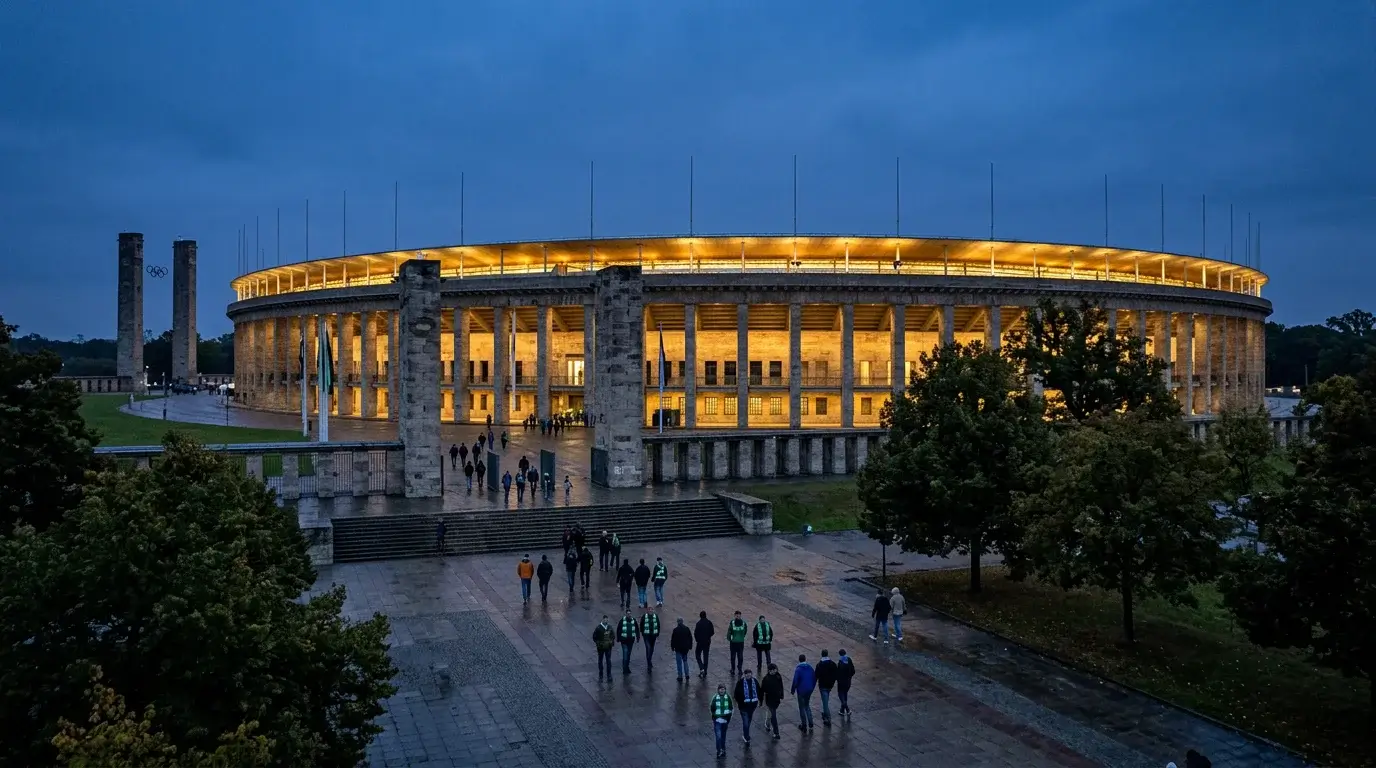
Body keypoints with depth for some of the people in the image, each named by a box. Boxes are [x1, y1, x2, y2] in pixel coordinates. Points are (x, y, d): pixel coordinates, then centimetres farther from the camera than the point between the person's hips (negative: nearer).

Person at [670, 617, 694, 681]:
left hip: (678, 648, -4)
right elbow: (690, 638, 7)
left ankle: (680, 677, 5)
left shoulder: (675, 630, -14)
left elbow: (673, 640, -9)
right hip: (686, 648, 4)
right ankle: (686, 675, 19)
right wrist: (690, 647, 16)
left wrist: (672, 647, 2)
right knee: (685, 661, 20)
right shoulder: (687, 629, -1)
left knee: (679, 662, 3)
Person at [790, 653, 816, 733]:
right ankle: (810, 725, 18)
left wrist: (792, 690, -6)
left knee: (802, 708, 9)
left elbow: (795, 681, -19)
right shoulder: (810, 667, -1)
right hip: (809, 690, 5)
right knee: (807, 706, 22)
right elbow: (814, 678, 5)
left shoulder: (798, 669, -18)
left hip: (801, 691, -5)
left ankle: (804, 726, 15)